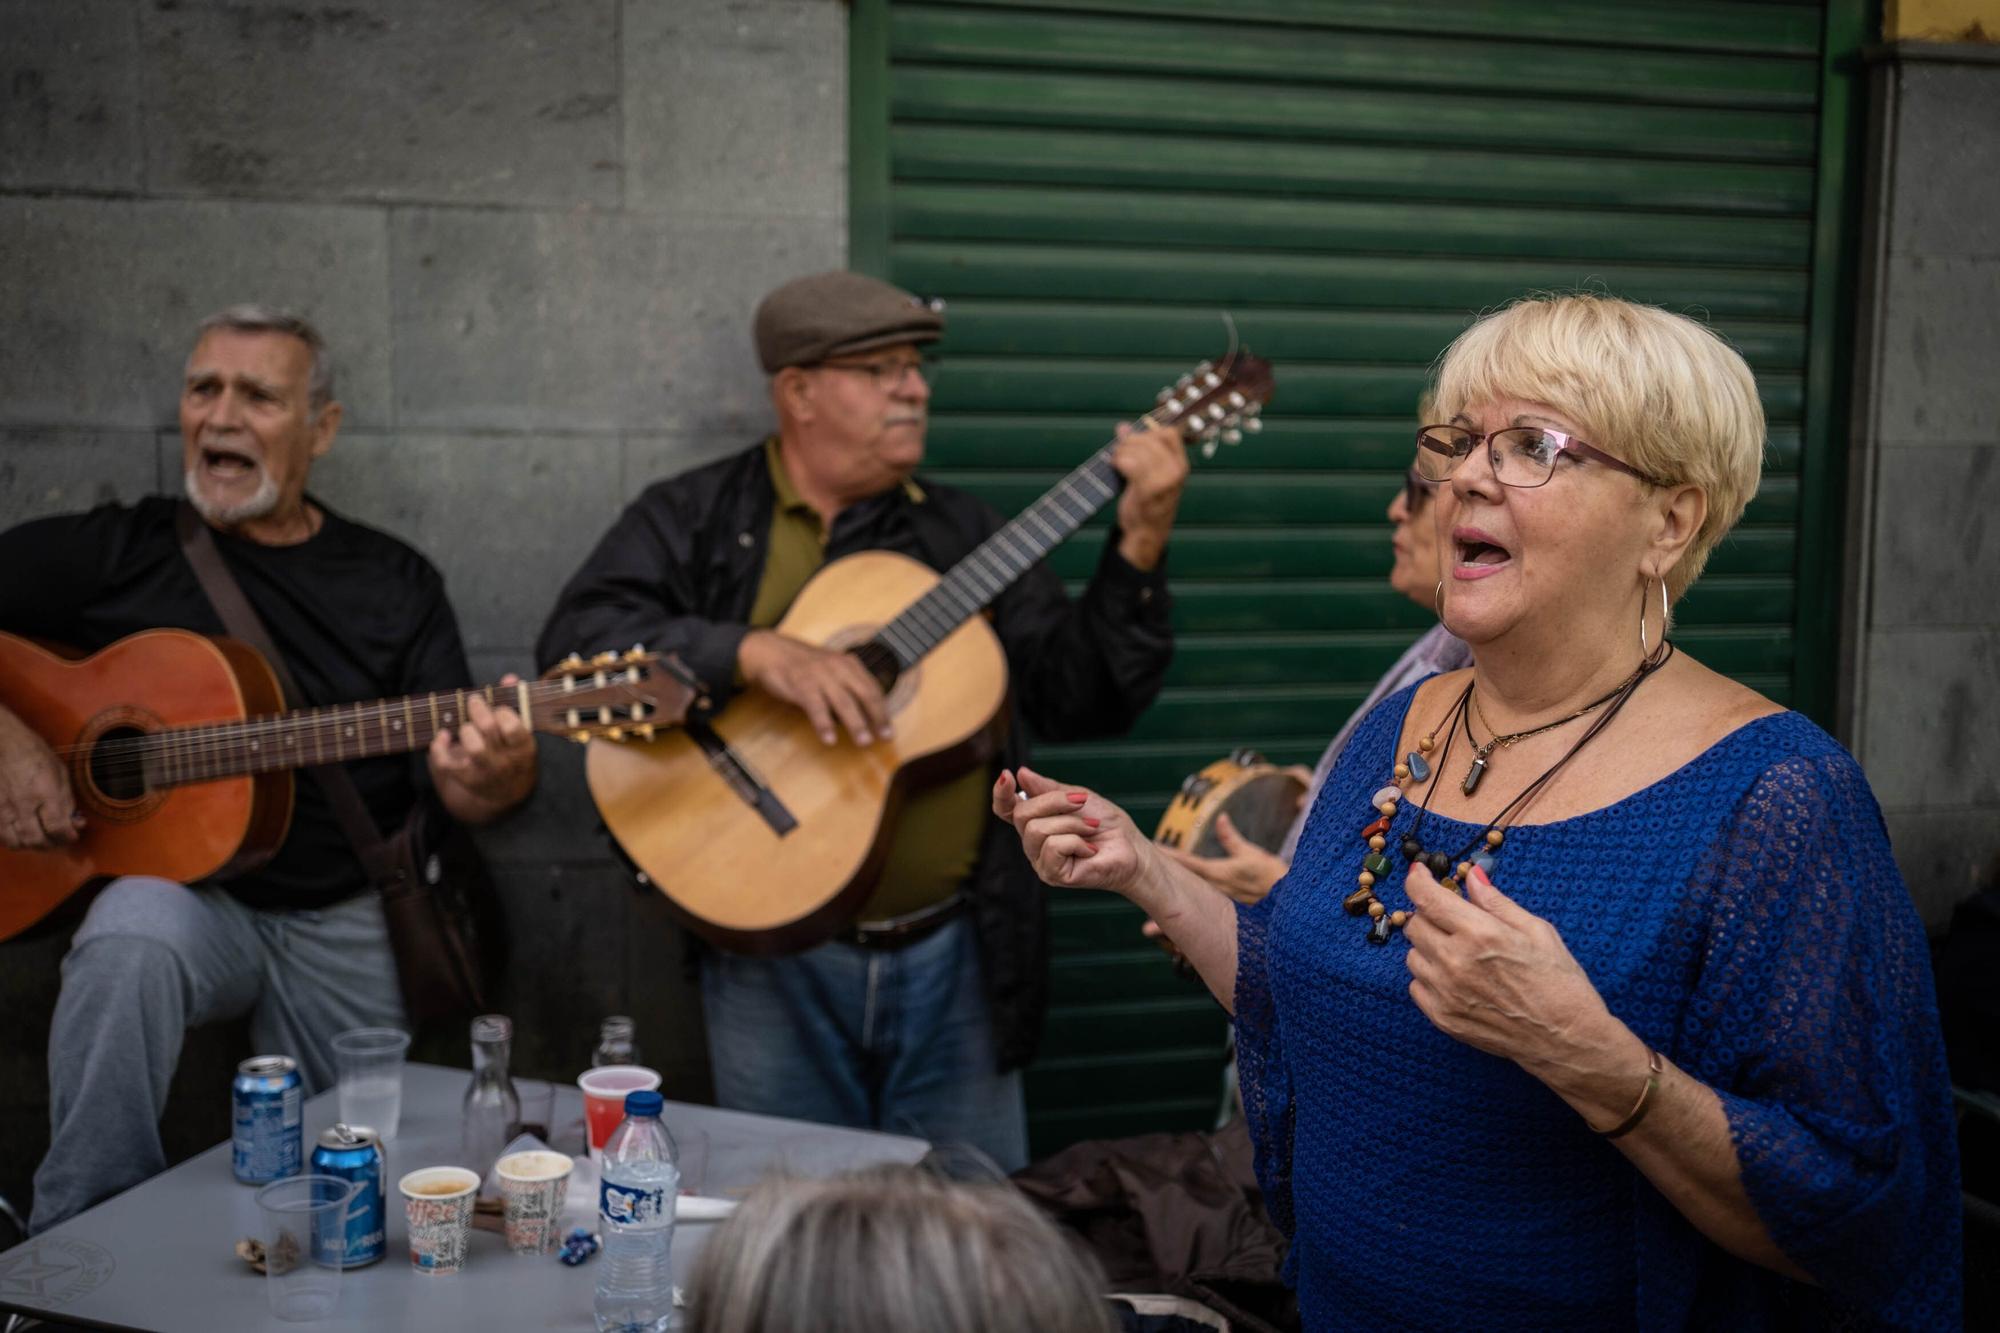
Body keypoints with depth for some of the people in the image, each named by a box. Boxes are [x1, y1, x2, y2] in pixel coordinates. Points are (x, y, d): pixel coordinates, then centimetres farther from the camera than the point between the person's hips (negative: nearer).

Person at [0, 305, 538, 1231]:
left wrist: (492, 779, -25)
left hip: (343, 927, 2)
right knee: (132, 937, -35)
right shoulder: (120, 551, 1)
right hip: (175, 890, -2)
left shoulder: (394, 583, 5)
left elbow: (459, 787, -1)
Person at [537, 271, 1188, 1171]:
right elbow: (577, 642, -14)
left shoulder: (959, 534, 9)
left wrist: (1140, 546, -8)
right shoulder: (694, 518, 1)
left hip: (956, 957, 2)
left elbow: (1081, 698, 4)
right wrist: (756, 652, -26)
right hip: (775, 962, -2)